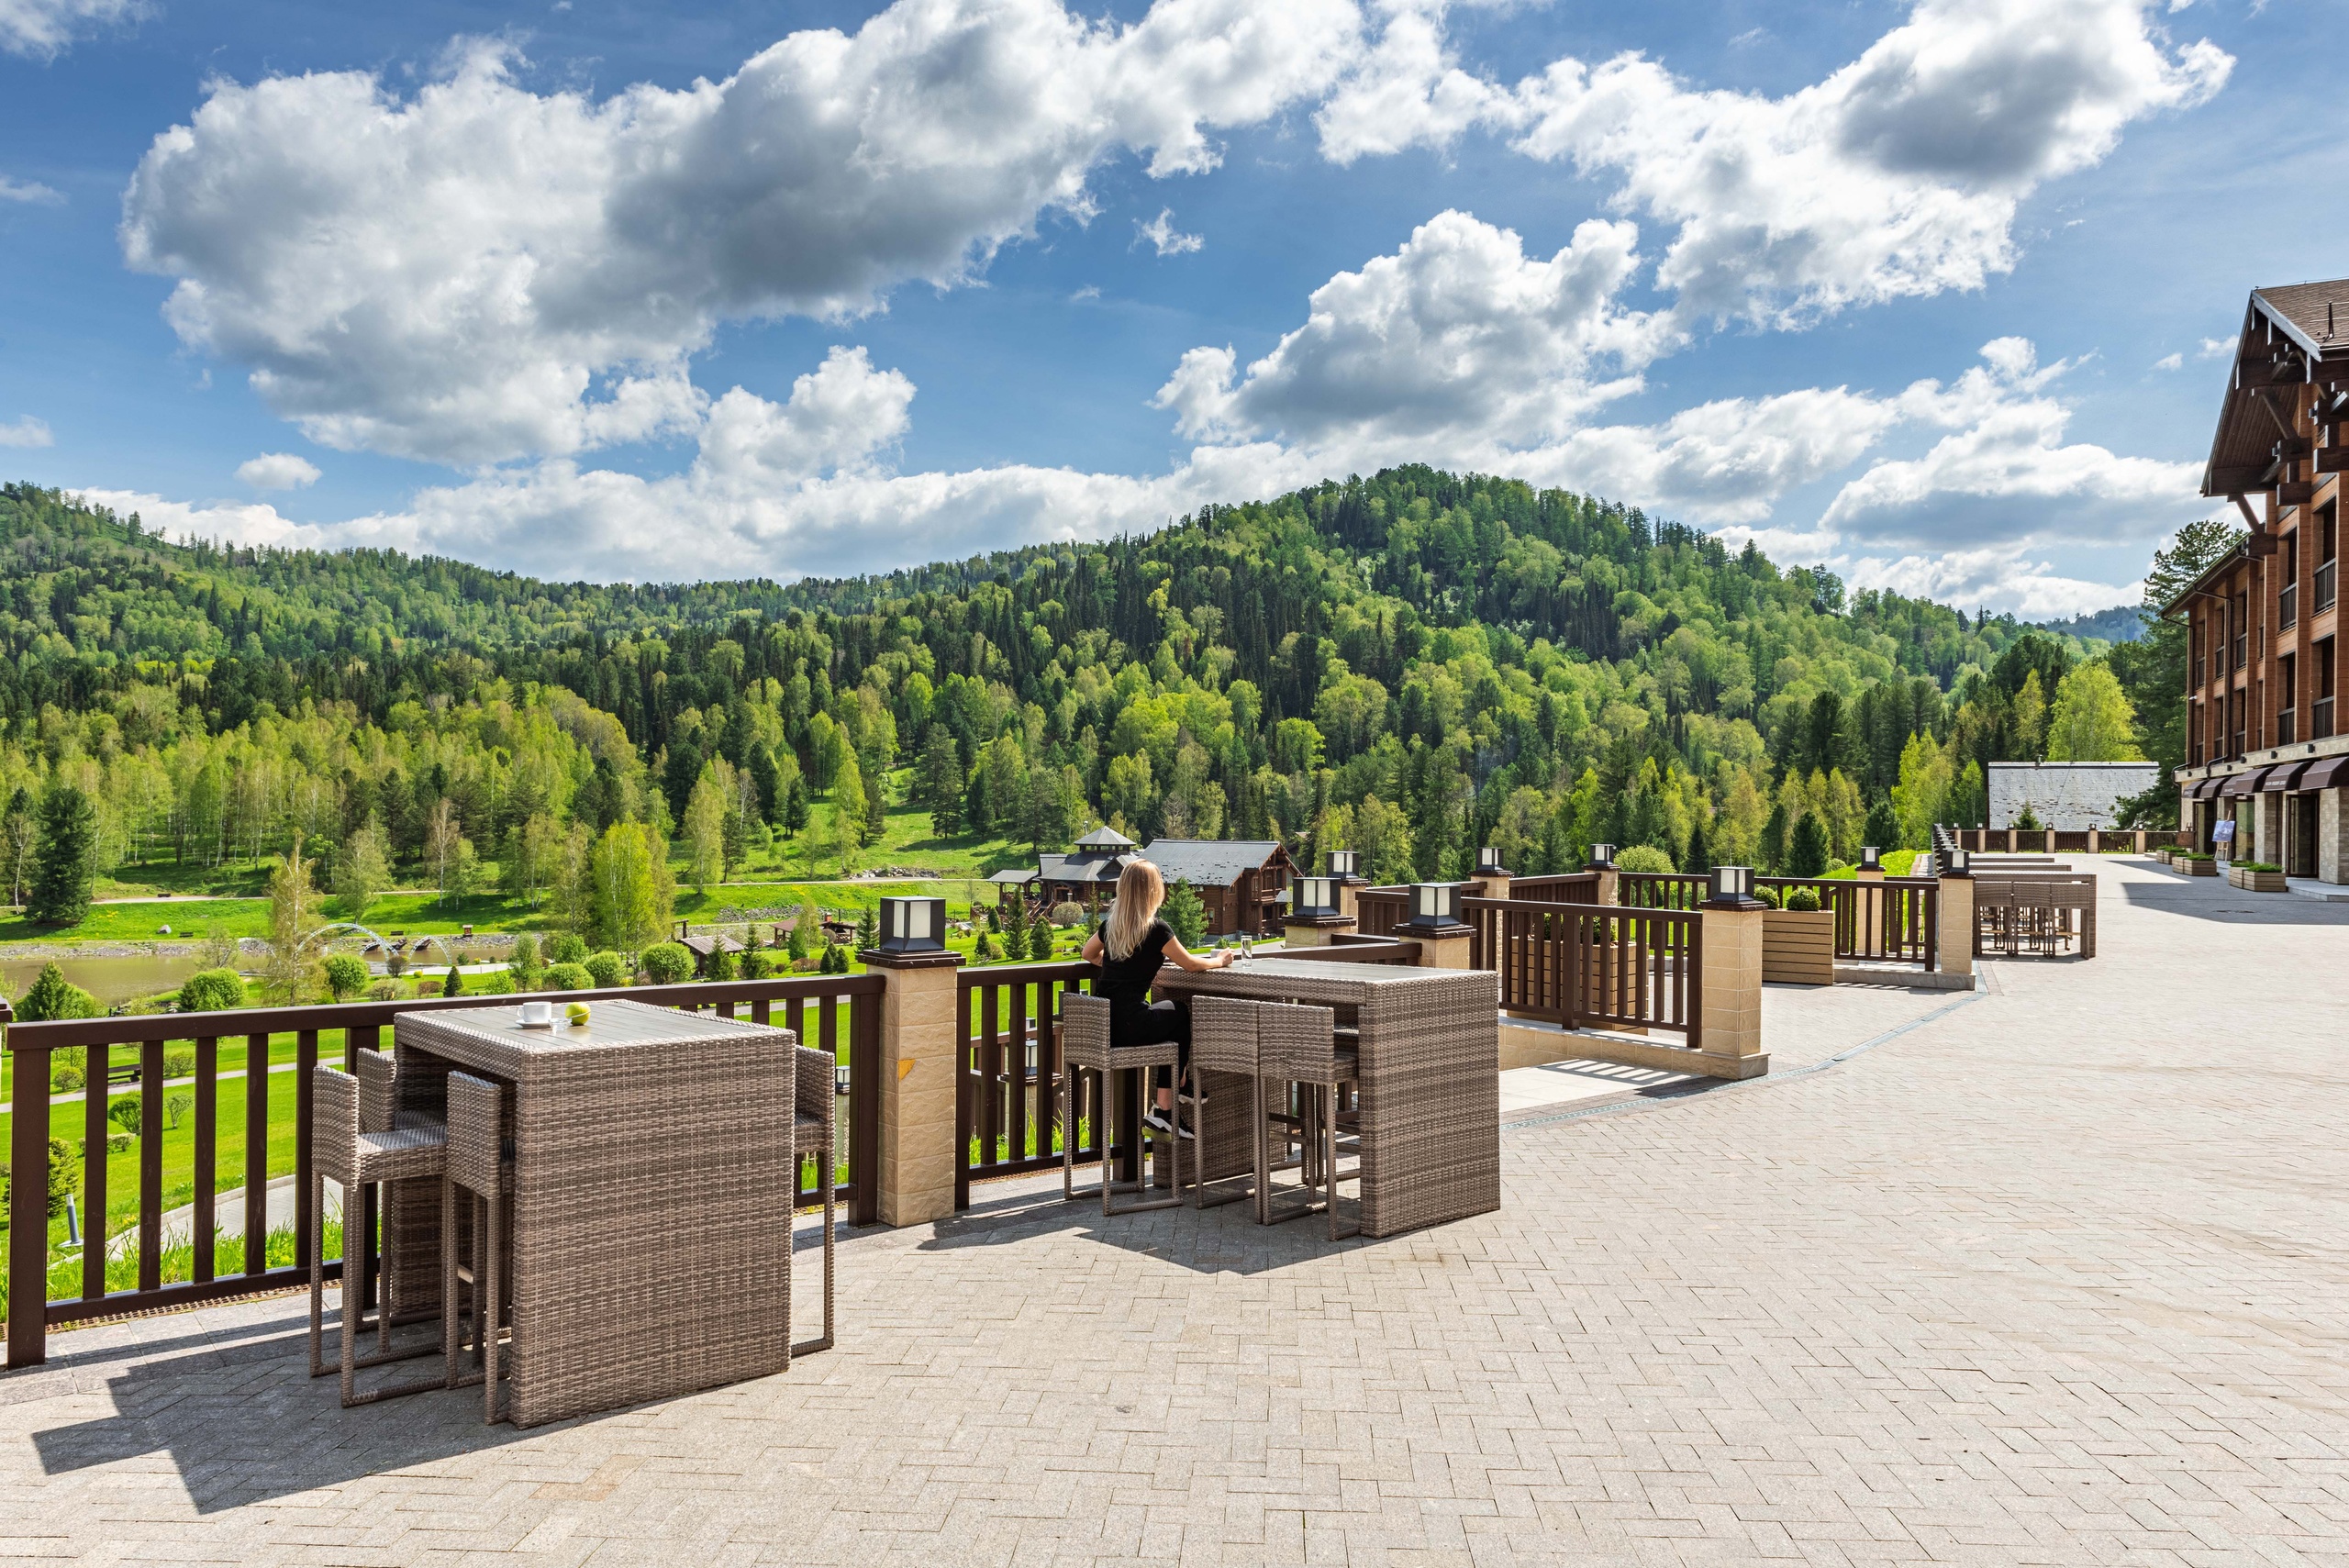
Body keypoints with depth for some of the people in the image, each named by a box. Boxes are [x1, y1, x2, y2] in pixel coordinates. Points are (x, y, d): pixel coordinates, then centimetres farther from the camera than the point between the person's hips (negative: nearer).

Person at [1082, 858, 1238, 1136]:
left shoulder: (1111, 924, 10)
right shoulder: (1156, 928, -8)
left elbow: (1088, 954, 30)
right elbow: (1190, 964, 4)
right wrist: (1219, 961, 22)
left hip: (1102, 1025, 6)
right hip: (1129, 1025, -6)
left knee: (1171, 1016, 28)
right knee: (1182, 1016, 23)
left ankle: (1164, 1109, 29)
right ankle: (1164, 1108, 22)